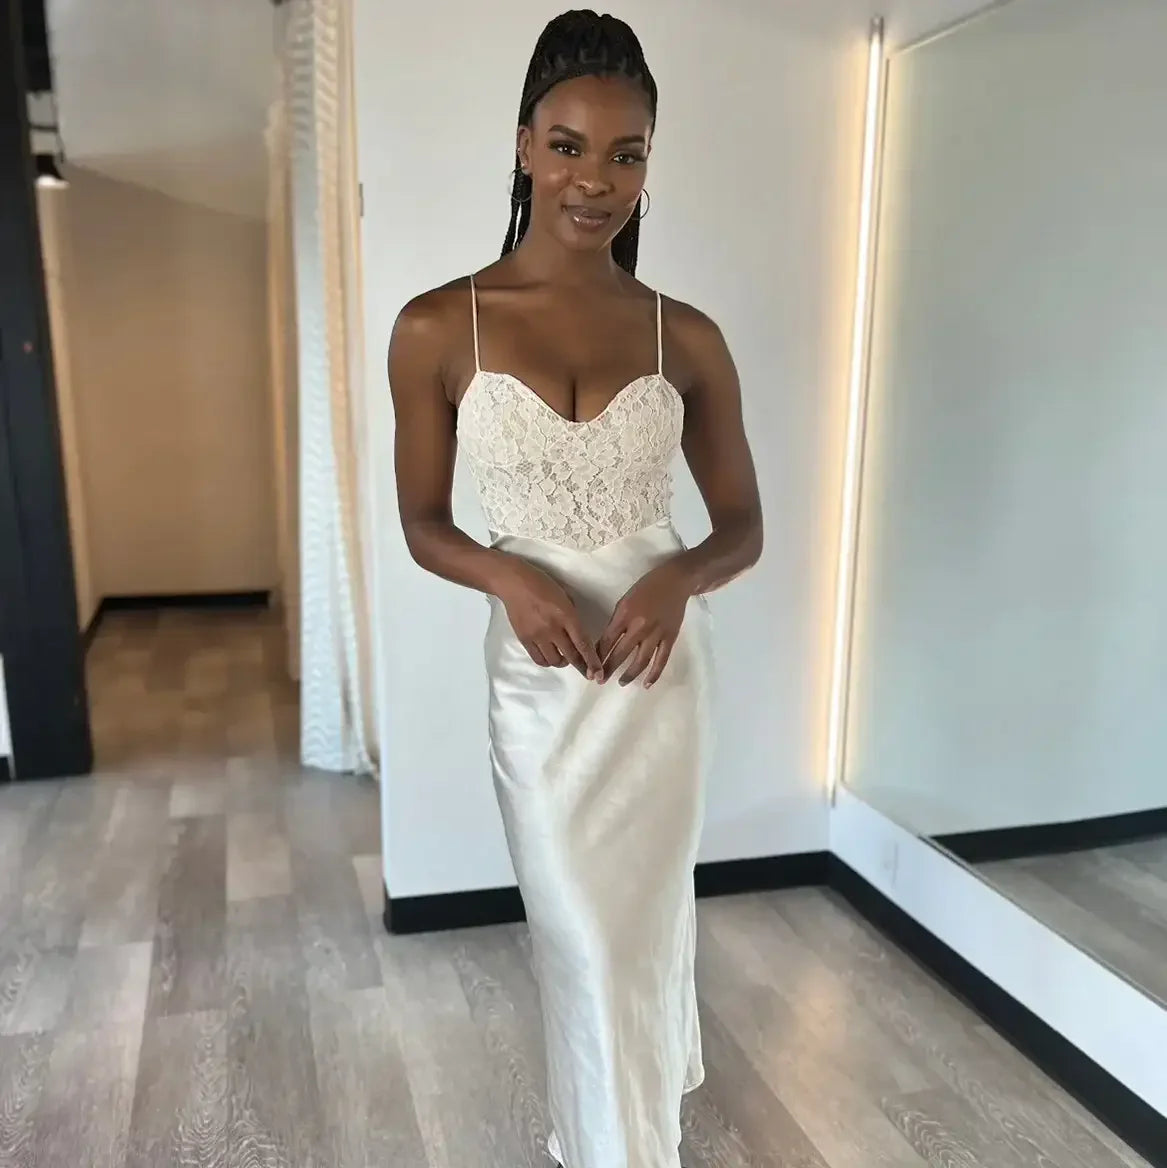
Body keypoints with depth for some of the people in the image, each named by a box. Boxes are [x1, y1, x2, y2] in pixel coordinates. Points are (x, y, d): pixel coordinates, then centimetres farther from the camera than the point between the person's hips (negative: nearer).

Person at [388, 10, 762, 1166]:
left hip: (659, 663, 1)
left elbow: (744, 527, 2)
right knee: (583, 933, 13)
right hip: (534, 672, -1)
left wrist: (679, 577, -19)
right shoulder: (437, 329, -9)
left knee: (643, 916, 16)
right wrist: (508, 577, -21)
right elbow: (423, 525, -1)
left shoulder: (685, 337, -5)